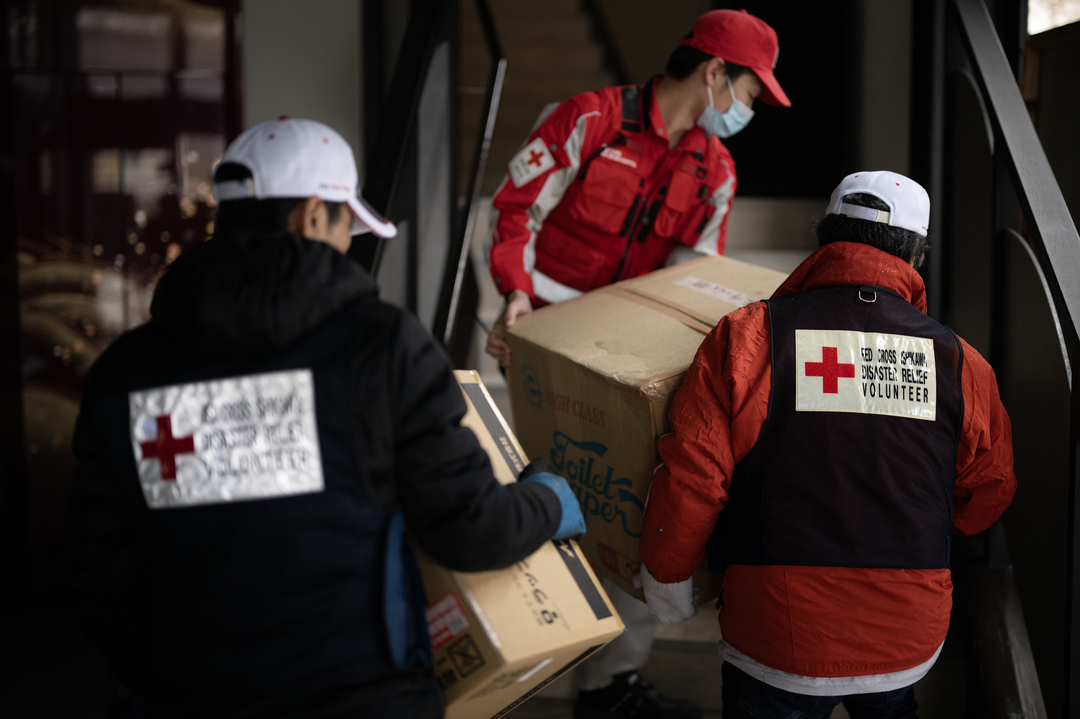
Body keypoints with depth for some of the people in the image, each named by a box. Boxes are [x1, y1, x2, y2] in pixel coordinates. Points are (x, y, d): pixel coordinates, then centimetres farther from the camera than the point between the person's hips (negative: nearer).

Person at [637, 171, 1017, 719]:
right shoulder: (960, 363, -2)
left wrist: (666, 576, 5)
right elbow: (988, 495, 9)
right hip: (909, 642, 4)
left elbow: (692, 474, -12)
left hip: (781, 638, -3)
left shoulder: (750, 335, -11)